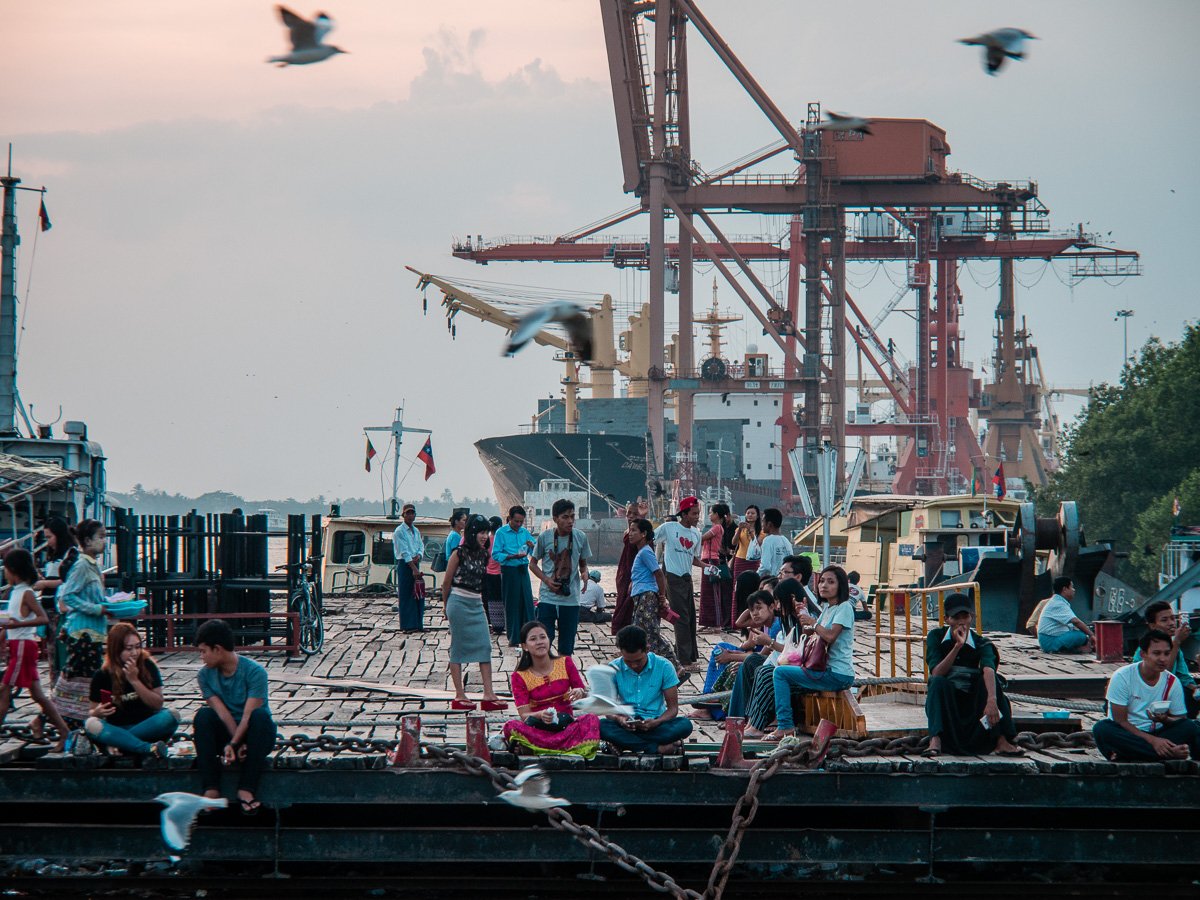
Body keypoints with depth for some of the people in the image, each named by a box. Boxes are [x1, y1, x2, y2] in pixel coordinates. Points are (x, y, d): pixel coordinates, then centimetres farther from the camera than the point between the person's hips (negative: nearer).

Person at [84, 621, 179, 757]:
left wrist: (135, 680, -17)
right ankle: (149, 749, -43)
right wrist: (97, 713, -21)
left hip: (145, 725, 0)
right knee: (91, 725, -33)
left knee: (171, 716, -28)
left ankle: (122, 744, -29)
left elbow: (158, 704, -6)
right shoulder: (102, 676, -2)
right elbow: (92, 712, 3)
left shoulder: (147, 667, -2)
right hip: (116, 729, 0)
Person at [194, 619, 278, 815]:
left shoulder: (254, 672, -14)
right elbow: (222, 713, -11)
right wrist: (238, 745, -23)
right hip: (227, 733, 3)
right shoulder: (205, 675, -1)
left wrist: (233, 745, -33)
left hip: (254, 734, -3)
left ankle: (246, 789, -38)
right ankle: (211, 789, -33)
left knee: (260, 715, -35)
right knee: (203, 715, -26)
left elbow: (249, 715, -22)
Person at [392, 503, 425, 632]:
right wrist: (414, 568, -21)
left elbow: (421, 546, 13)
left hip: (415, 563, 7)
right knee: (406, 596, -6)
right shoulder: (399, 532, -9)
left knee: (419, 595, 7)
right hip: (404, 564, -7)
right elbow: (404, 551, -15)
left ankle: (418, 624, 13)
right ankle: (407, 626, -4)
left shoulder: (416, 531, 16)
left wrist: (418, 556, -11)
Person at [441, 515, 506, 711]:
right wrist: (447, 607, 11)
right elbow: (446, 582, 0)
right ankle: (459, 696, 4)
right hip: (459, 602, -6)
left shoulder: (483, 555, 9)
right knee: (459, 648, 0)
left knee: (485, 647, -1)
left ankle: (489, 695, -3)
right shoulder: (459, 553, -9)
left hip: (476, 604, 6)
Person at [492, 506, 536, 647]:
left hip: (523, 570, 4)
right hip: (509, 571, -4)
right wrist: (512, 557, -21)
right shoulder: (501, 533, -4)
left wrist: (532, 546, -11)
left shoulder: (525, 532, 10)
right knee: (512, 604, 0)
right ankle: (513, 638, 7)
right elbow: (495, 555, -10)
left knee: (527, 602, 0)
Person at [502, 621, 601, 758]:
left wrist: (580, 692, -15)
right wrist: (541, 715, -29)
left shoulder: (565, 663, 8)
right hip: (538, 729, -1)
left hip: (566, 725, 1)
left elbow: (585, 693, 11)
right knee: (511, 726, -32)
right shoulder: (520, 677, 3)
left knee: (591, 719, -31)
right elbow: (524, 714, -7)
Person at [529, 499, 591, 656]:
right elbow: (533, 563, 5)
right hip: (547, 597, -2)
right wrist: (546, 579, -12)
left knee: (566, 649, 7)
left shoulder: (580, 537, 1)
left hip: (571, 600, 2)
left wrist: (584, 572, -12)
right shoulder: (544, 537, -5)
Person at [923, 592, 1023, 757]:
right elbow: (936, 674, -21)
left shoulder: (981, 644, -8)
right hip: (944, 701, -1)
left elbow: (988, 669, -30)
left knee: (990, 679, -26)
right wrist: (958, 646, -30)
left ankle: (1001, 741, -35)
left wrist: (992, 700, -50)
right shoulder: (936, 637, -7)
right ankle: (935, 740, -48)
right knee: (938, 682, -32)